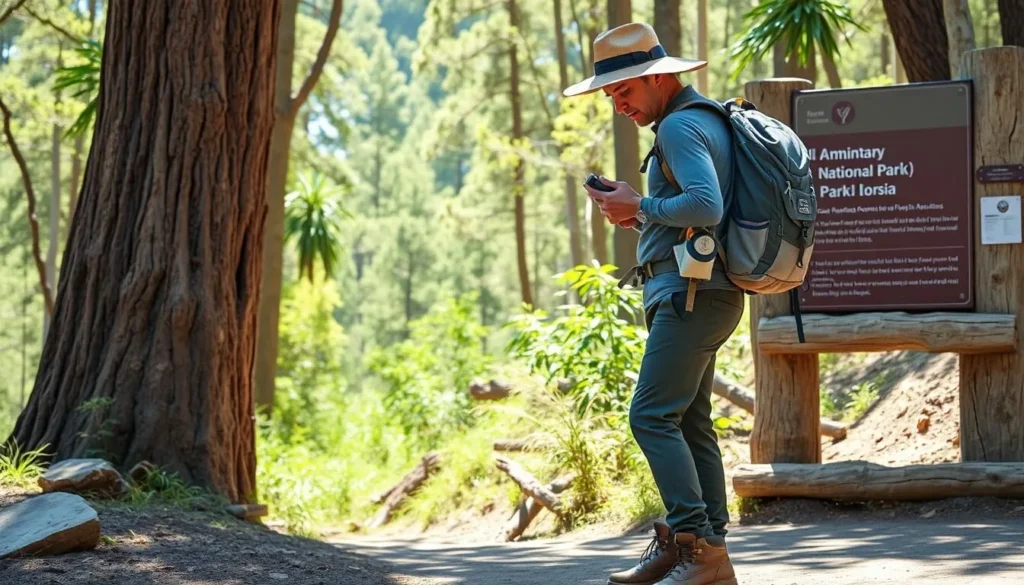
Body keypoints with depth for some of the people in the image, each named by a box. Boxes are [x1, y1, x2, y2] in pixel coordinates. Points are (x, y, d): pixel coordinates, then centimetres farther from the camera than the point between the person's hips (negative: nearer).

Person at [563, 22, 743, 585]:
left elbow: (706, 205, -26)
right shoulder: (707, 119, 21)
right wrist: (639, 218, 13)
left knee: (652, 416, -14)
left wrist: (641, 207, -13)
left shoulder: (680, 126, -12)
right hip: (702, 293, 11)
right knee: (689, 423, 10)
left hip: (692, 292, -11)